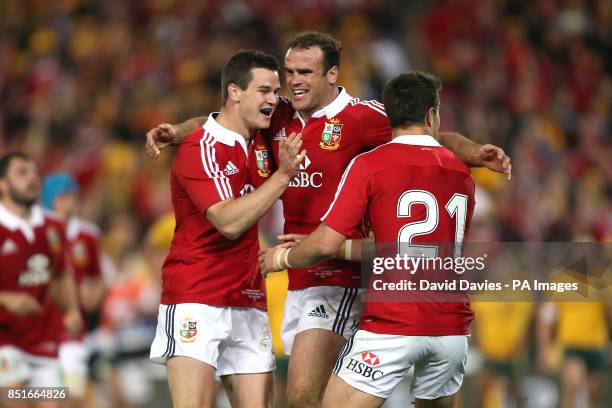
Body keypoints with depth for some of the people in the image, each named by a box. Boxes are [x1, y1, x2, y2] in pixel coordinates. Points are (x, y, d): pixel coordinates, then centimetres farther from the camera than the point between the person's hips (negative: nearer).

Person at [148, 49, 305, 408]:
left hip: (248, 304, 7)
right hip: (195, 302, -7)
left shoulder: (261, 142, 9)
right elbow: (229, 222, -22)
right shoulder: (199, 149, -12)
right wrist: (283, 174, -21)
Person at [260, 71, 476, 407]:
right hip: (452, 329, 5)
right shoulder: (462, 174, 11)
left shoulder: (368, 165, -5)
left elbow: (327, 244, -8)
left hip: (392, 325, -5)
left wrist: (283, 258, 13)